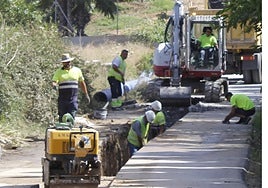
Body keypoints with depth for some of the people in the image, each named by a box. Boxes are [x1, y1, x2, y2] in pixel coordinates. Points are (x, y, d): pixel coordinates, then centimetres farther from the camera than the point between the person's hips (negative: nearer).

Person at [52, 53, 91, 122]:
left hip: (73, 98, 0)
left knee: (72, 116, -9)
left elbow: (82, 83, 18)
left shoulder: (77, 70, 11)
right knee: (62, 117, 3)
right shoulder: (59, 71, 6)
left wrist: (86, 95, 19)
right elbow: (54, 81, -5)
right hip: (62, 98, 0)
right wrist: (54, 85, -29)